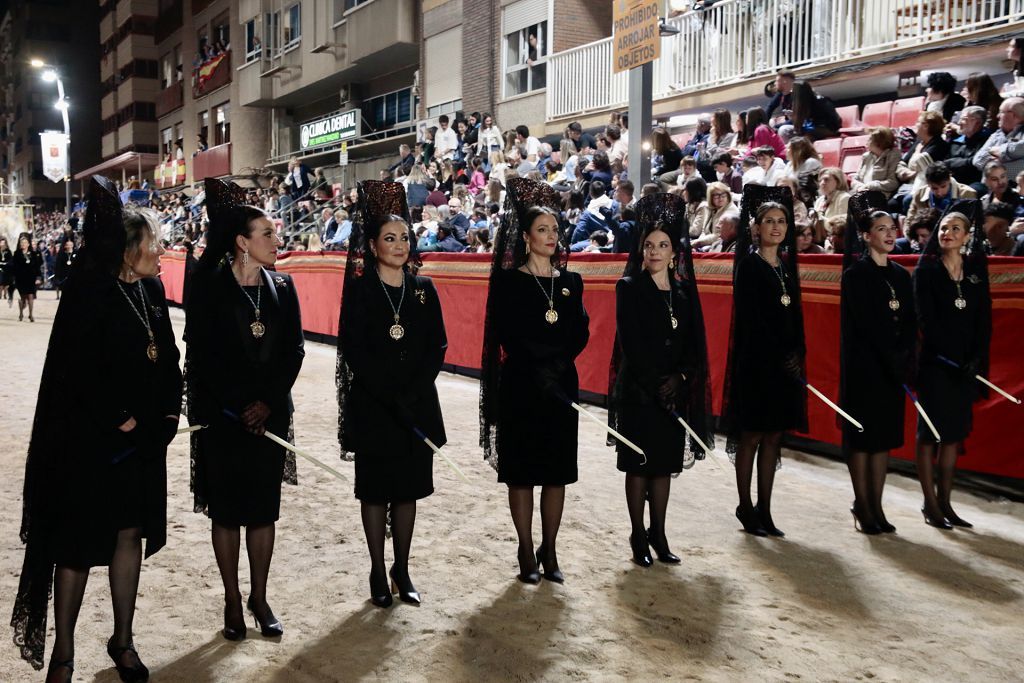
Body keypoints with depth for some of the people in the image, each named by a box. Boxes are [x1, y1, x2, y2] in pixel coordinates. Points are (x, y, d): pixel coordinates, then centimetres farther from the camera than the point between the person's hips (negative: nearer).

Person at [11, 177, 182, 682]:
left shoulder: (152, 289, 6)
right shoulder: (89, 293, -14)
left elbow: (168, 356, 11)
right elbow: (78, 369, -19)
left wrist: (169, 411, 1)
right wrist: (117, 419, -15)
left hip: (146, 437, 6)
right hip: (92, 438, -6)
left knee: (131, 533, 13)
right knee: (79, 544, 5)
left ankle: (122, 640, 28)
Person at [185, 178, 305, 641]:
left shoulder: (282, 288, 4)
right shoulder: (210, 287, -6)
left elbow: (293, 352, 3)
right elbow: (200, 356, -8)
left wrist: (268, 402, -7)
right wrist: (240, 405, -11)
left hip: (270, 412, 3)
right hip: (222, 414, -3)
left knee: (263, 508, 9)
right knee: (226, 509, 6)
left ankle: (259, 598, 23)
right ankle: (233, 601, 20)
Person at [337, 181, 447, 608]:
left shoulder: (424, 290, 7)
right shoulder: (359, 289, -3)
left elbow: (437, 347, 3)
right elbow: (354, 350, -9)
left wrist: (412, 392, -10)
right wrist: (391, 396, -15)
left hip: (417, 406, 3)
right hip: (372, 407, -3)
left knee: (408, 489, 9)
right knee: (375, 490, 6)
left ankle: (402, 570, 22)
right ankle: (378, 572, 18)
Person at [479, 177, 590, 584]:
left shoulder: (570, 282, 9)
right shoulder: (508, 281, -3)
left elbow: (581, 335, 3)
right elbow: (510, 337, -9)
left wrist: (556, 361, -12)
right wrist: (542, 365, -13)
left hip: (562, 388, 4)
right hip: (522, 387, -3)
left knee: (557, 473, 7)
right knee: (521, 473, 3)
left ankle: (549, 552, 19)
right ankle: (527, 554, 15)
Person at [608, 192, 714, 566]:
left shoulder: (684, 292, 9)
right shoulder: (629, 287, -3)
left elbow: (694, 342, 6)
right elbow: (630, 341, -11)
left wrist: (680, 378, -10)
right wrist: (655, 383, -16)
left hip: (675, 390, 4)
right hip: (638, 390, -4)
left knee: (665, 463, 9)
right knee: (639, 464, 2)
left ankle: (659, 534, 20)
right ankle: (639, 536, 12)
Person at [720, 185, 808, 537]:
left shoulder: (786, 266, 14)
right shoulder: (749, 265, -5)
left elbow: (794, 315, 14)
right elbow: (751, 318, -12)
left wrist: (798, 354, 1)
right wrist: (780, 357, -13)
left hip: (785, 363, 7)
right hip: (757, 362, -7)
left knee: (773, 438, 8)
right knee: (751, 436, 1)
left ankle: (764, 509, 15)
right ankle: (746, 507, 11)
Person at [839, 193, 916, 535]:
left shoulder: (901, 275, 12)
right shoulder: (855, 274, -6)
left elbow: (910, 323, 6)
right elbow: (866, 323, -13)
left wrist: (904, 359, -8)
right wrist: (892, 358, -14)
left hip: (893, 367, 6)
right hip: (864, 365, -6)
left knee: (885, 433, 8)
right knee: (863, 433, -1)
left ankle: (876, 506, 15)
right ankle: (862, 505, 8)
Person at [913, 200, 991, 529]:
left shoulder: (977, 272, 9)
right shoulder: (926, 270, -2)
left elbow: (983, 319, 4)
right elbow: (926, 319, -10)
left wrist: (976, 360, -10)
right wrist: (951, 357, -17)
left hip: (966, 365, 4)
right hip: (934, 363, -4)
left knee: (954, 433, 8)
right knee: (930, 431, 1)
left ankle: (945, 502, 15)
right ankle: (930, 504, 7)